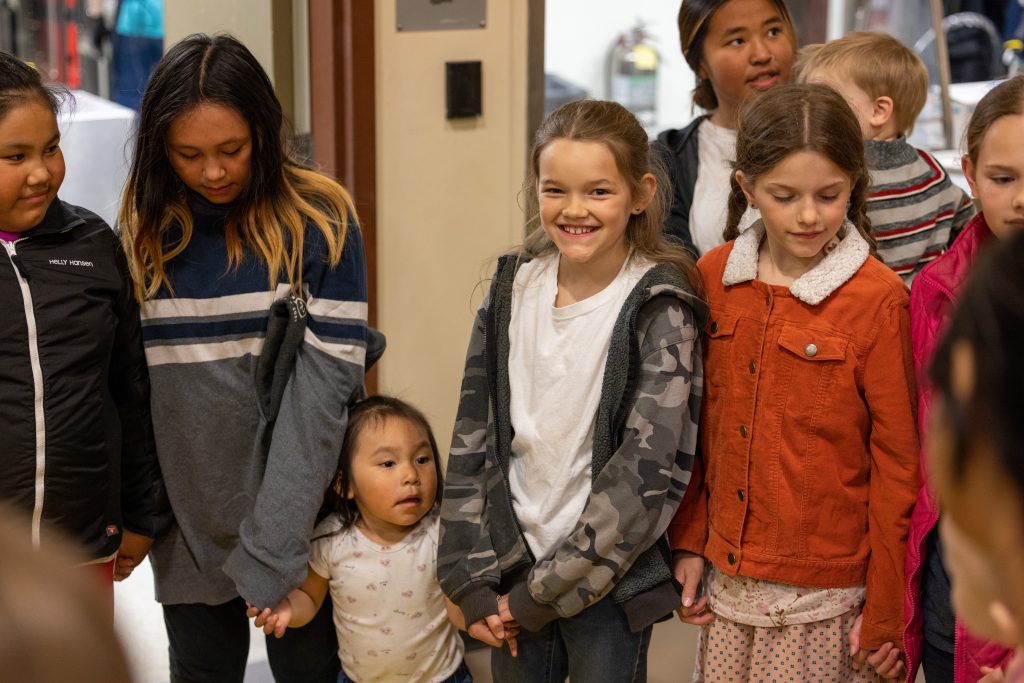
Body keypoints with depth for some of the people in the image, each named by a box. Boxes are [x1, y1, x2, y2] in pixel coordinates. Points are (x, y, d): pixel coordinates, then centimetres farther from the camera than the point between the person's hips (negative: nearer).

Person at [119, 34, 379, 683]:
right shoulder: (146, 229, 0)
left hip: (298, 516, -2)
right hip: (189, 525, 3)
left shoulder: (319, 221, -9)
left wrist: (272, 546, -20)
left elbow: (324, 385, -15)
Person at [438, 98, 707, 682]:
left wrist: (543, 591, -14)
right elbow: (473, 438, 1)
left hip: (609, 584, -3)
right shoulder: (514, 289, 0)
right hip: (510, 565, 4)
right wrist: (471, 579, -4)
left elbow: (643, 469, -16)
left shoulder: (660, 309, -13)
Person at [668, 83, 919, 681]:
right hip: (728, 580, 4)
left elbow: (898, 465, -8)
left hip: (825, 593, -4)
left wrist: (886, 614, -6)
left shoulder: (878, 300, -11)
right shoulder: (714, 278, 2)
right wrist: (689, 542, 9)